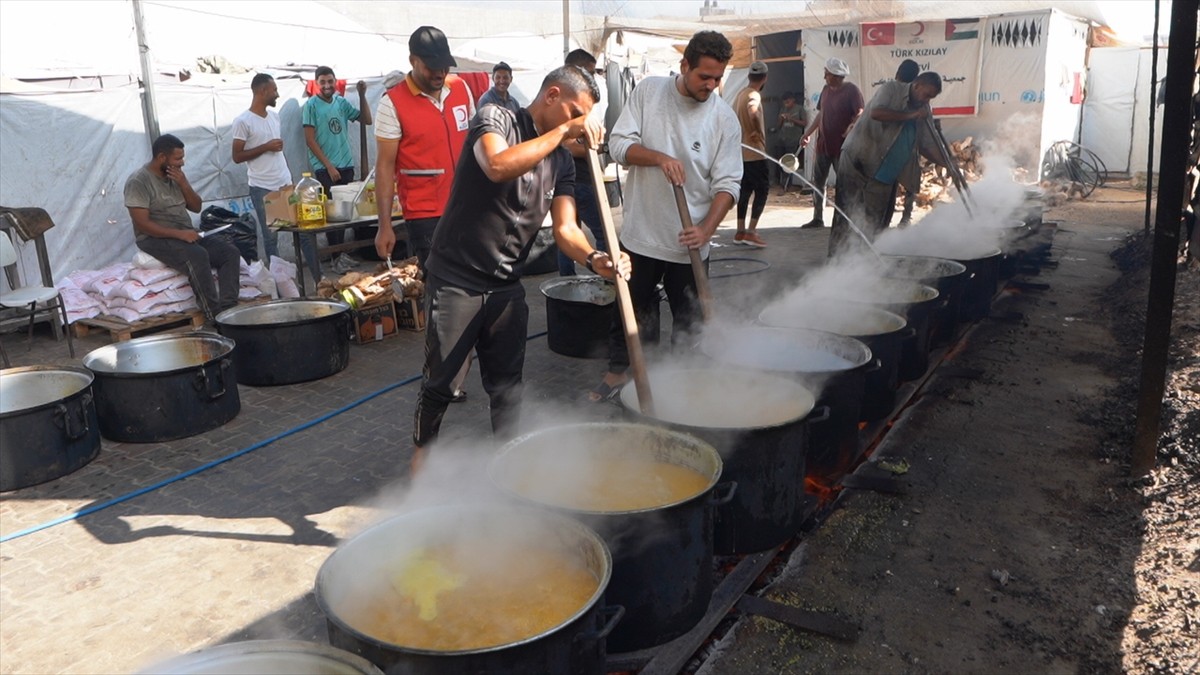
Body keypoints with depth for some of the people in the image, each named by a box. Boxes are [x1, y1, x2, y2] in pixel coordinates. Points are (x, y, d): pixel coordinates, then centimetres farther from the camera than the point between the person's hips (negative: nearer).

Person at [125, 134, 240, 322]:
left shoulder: (175, 175, 12)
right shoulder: (138, 182, -10)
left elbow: (196, 207, 14)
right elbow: (142, 224, -17)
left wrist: (183, 184, -3)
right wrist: (179, 233, -25)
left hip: (187, 234, 8)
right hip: (157, 239, -8)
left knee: (231, 252, -15)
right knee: (198, 256, -36)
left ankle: (228, 309, -28)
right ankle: (215, 317, -35)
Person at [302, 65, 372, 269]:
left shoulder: (342, 102, 9)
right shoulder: (311, 105, -4)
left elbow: (366, 120, 12)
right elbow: (310, 140, -8)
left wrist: (362, 95, -1)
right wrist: (329, 166, -12)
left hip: (346, 165, 5)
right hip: (325, 168, -5)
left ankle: (342, 250, 18)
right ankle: (336, 255, 3)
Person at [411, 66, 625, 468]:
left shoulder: (562, 162, 8)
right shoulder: (495, 118, -9)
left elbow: (564, 228, -1)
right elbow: (498, 167, -31)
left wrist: (593, 259, -21)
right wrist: (562, 130, -25)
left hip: (506, 287, 5)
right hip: (456, 279, -5)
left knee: (507, 386, 9)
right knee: (439, 381, 8)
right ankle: (422, 451, 30)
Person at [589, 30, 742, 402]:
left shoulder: (725, 118, -5)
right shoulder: (648, 91, -2)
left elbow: (727, 184, -7)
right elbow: (619, 144, -6)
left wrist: (707, 228, -21)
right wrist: (659, 157, -23)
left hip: (688, 241, -1)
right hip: (640, 232, 1)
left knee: (688, 317, 10)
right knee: (631, 309, 15)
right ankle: (618, 371, 34)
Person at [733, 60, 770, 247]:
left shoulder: (740, 94, 14)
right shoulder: (754, 95, -15)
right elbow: (753, 112, -37)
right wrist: (760, 134, -24)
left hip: (741, 151, 9)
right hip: (753, 152, -9)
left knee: (745, 190, 12)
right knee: (762, 190, -4)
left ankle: (740, 232, 14)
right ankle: (751, 231, -9)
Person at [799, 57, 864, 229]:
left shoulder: (852, 91, -10)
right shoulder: (826, 90, 10)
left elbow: (860, 115, -15)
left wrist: (850, 130, -29)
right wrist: (807, 134, 13)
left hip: (842, 146, -7)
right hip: (823, 144, 7)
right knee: (817, 181, 8)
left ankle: (840, 219, 9)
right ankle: (818, 218, 15)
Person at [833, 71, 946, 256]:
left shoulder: (924, 111, 12)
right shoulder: (892, 88, -6)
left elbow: (927, 146, 12)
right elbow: (876, 113, -25)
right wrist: (910, 115, -21)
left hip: (884, 179, 7)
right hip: (857, 163, -7)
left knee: (875, 225, 7)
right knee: (847, 217, -8)